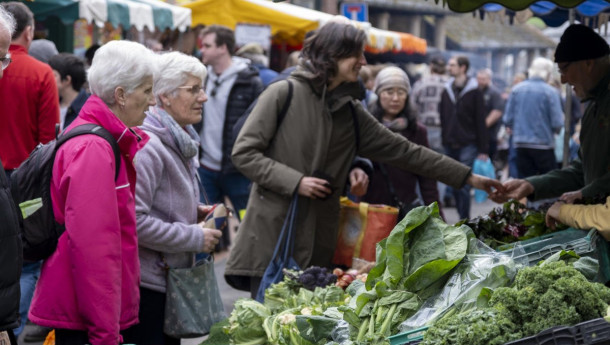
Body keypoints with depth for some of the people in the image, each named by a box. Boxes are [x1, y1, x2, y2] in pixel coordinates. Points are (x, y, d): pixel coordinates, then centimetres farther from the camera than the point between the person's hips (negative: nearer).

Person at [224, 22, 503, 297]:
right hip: (271, 234, -5)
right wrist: (295, 181, -15)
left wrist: (467, 177, 11)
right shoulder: (284, 93, -5)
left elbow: (402, 151, 12)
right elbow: (244, 153, -7)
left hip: (317, 239, 5)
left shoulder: (350, 111, 12)